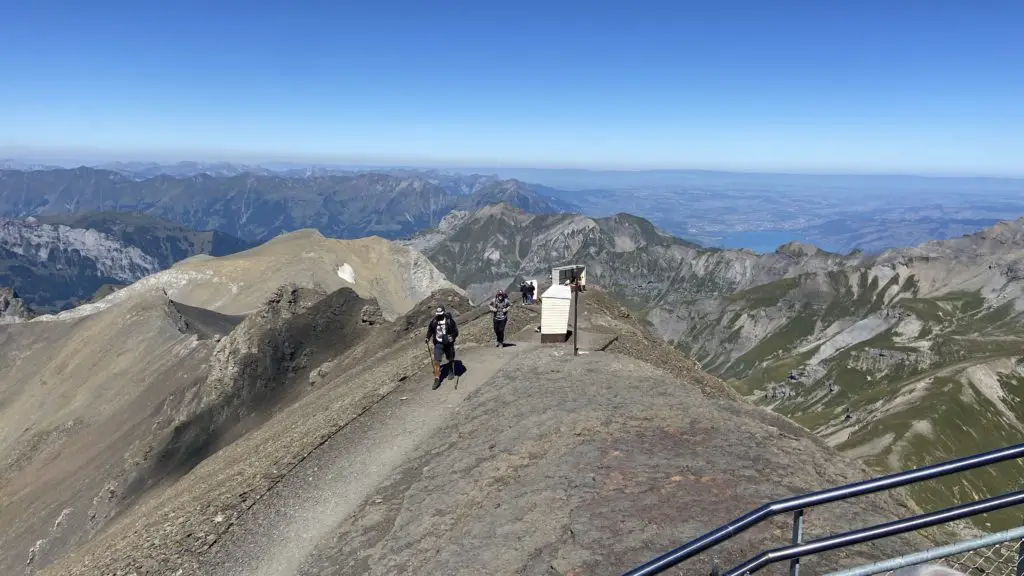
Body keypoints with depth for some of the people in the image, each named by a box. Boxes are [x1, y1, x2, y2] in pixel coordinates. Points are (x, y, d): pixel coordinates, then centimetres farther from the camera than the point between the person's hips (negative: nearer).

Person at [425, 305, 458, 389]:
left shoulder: (450, 320, -17)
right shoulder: (433, 321, -7)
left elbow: (456, 332, -13)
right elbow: (430, 330, 8)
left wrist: (452, 337, -30)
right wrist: (428, 338, -6)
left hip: (448, 344, -1)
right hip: (438, 344, 1)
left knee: (450, 359, 21)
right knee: (436, 362, -7)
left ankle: (451, 372, 47)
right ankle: (437, 379, -1)